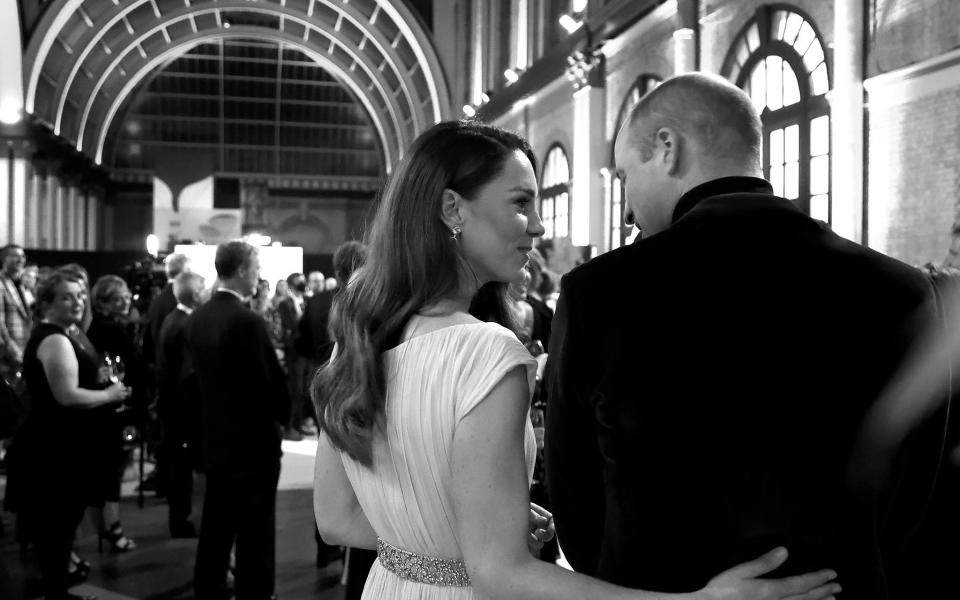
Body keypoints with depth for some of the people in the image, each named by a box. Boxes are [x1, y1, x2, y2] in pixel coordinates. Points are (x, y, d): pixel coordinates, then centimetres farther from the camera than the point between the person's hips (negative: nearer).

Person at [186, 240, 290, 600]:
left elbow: (197, 373, 10)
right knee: (254, 533, 2)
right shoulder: (248, 321, -20)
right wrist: (282, 418, 2)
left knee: (215, 525, 17)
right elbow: (272, 380, -16)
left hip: (214, 435, 8)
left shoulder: (197, 319, 3)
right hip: (254, 438, -8)